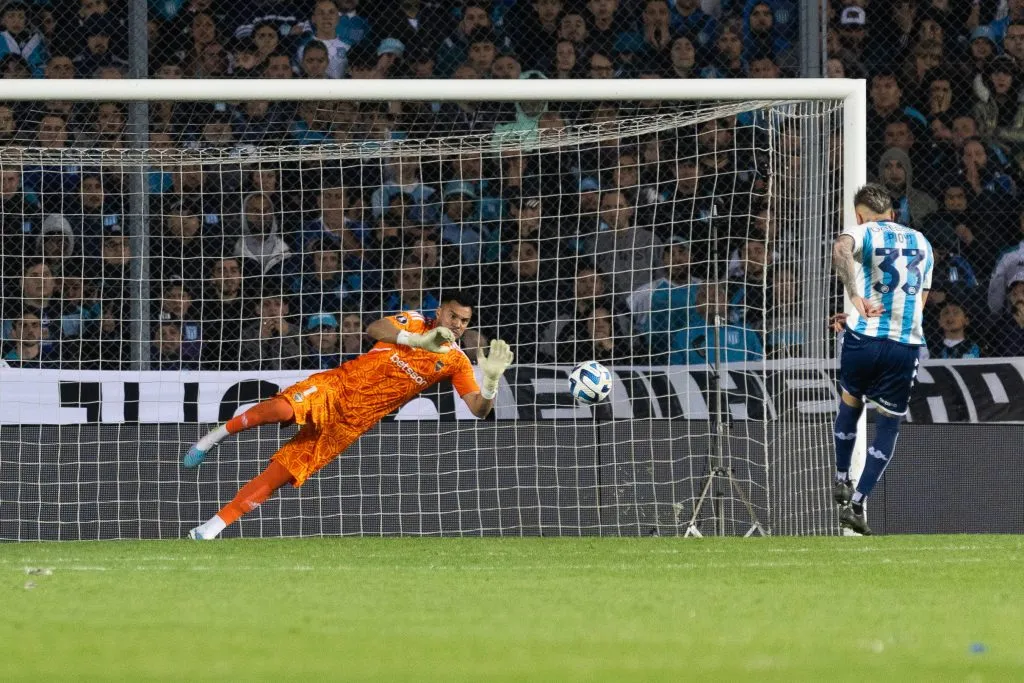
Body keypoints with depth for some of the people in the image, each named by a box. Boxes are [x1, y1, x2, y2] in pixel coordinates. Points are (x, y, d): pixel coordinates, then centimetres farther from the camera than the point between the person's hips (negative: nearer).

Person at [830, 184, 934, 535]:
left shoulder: (863, 232, 1)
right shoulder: (921, 242, 17)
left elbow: (841, 249, -26)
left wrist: (856, 297, -33)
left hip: (863, 339, -2)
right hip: (906, 345, 2)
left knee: (851, 401, 27)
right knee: (889, 424, 12)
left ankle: (842, 480, 34)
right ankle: (856, 504, 2)